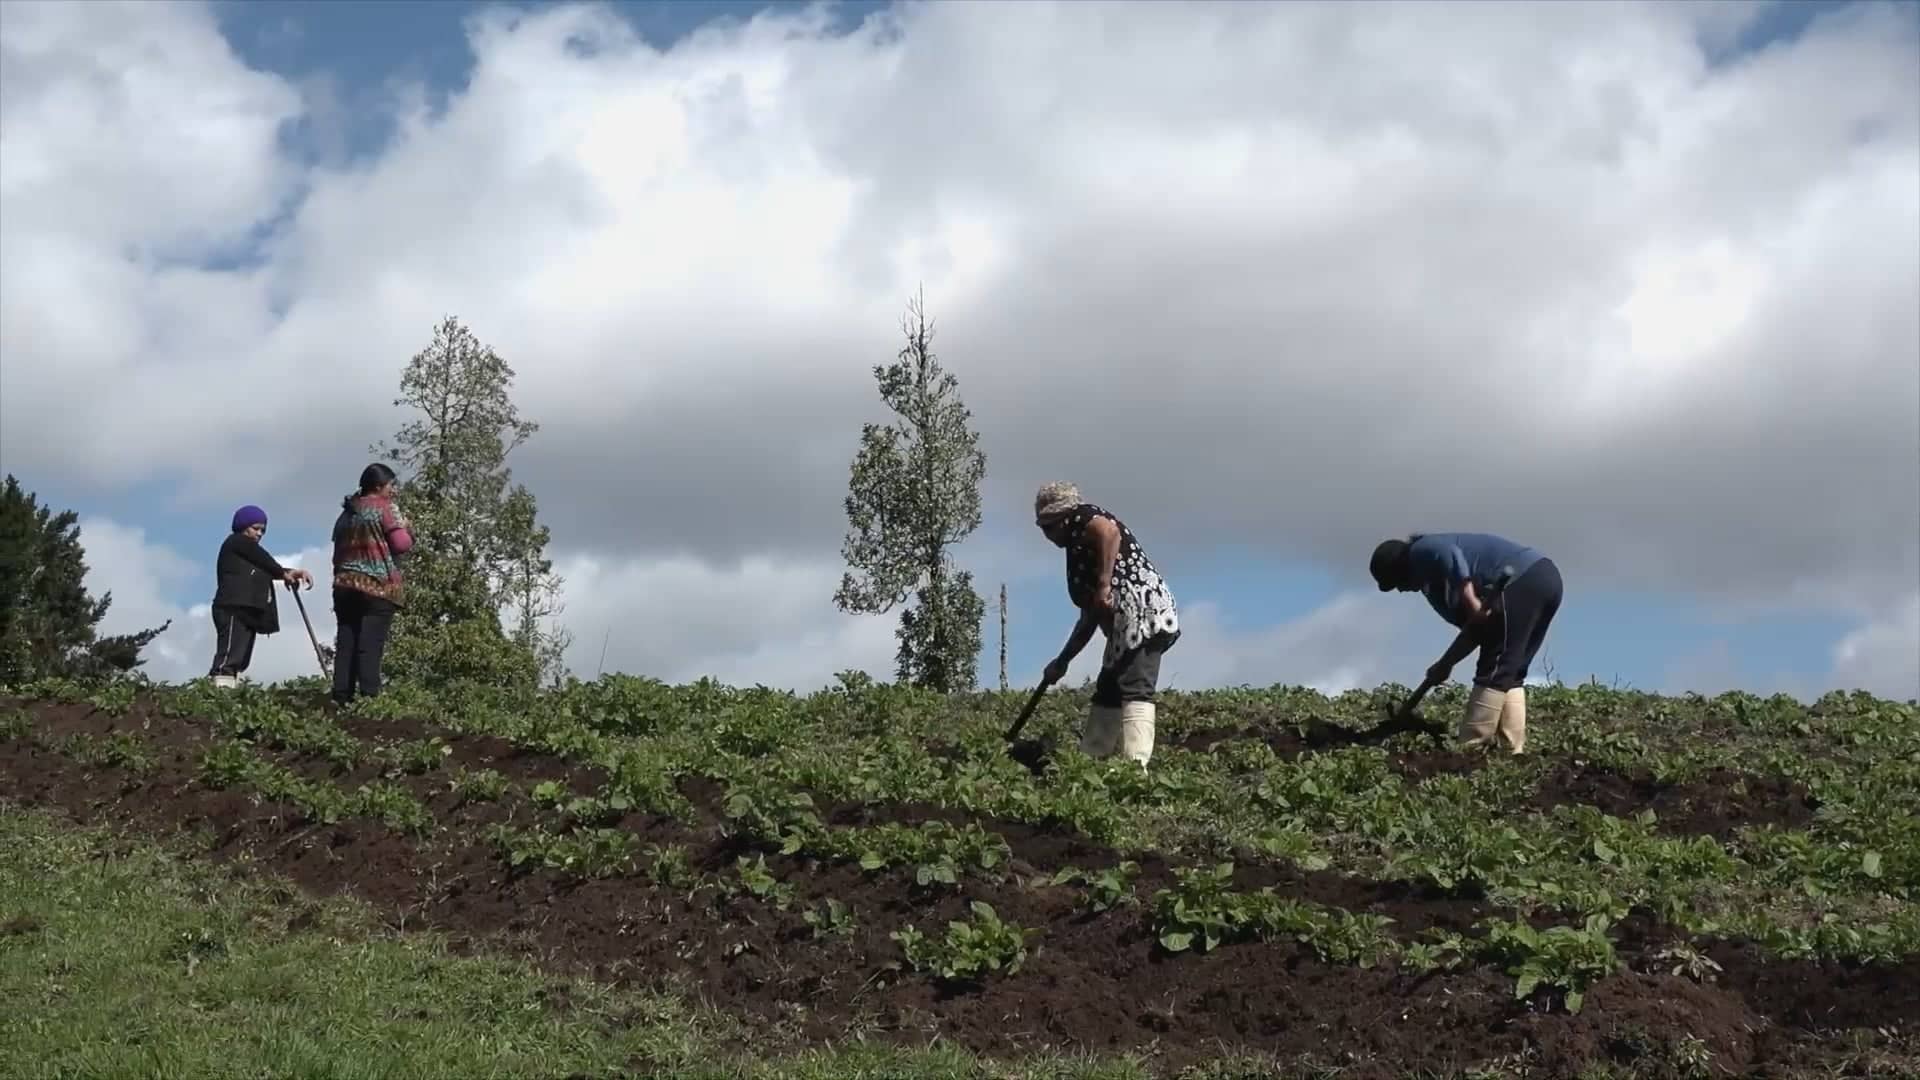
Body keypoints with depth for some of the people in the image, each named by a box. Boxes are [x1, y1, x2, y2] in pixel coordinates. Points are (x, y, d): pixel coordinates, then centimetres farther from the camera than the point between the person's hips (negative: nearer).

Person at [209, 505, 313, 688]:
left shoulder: (249, 552, 30)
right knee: (228, 659, -21)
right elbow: (264, 560, -1)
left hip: (247, 612, 9)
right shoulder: (236, 542, 6)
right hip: (233, 610, -9)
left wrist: (293, 572, 0)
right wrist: (284, 573, 14)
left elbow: (268, 569, 17)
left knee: (238, 661, -1)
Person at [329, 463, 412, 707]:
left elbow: (338, 552, 22)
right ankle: (368, 697, -17)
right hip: (377, 587, -6)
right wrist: (407, 528, 10)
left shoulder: (346, 513, 19)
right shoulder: (385, 507, -2)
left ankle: (342, 698, -1)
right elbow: (402, 543, -9)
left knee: (345, 643, 3)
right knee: (370, 645, -11)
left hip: (345, 585, 6)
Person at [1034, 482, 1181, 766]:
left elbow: (1110, 531, -18)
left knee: (1135, 691, -18)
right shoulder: (1079, 550, 32)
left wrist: (1104, 585, -23)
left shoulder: (1082, 518, 7)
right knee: (1107, 695, 10)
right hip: (1128, 623, 10)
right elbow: (1089, 617, 33)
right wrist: (1062, 661, 33)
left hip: (1140, 609, -10)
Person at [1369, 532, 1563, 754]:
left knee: (1493, 672, -7)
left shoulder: (1422, 552, 7)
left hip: (1523, 580, -10)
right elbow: (1476, 628, 28)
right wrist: (1445, 664, 26)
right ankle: (1513, 751, 8)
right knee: (1508, 674, 14)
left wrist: (1470, 601, -21)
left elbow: (1450, 554, -18)